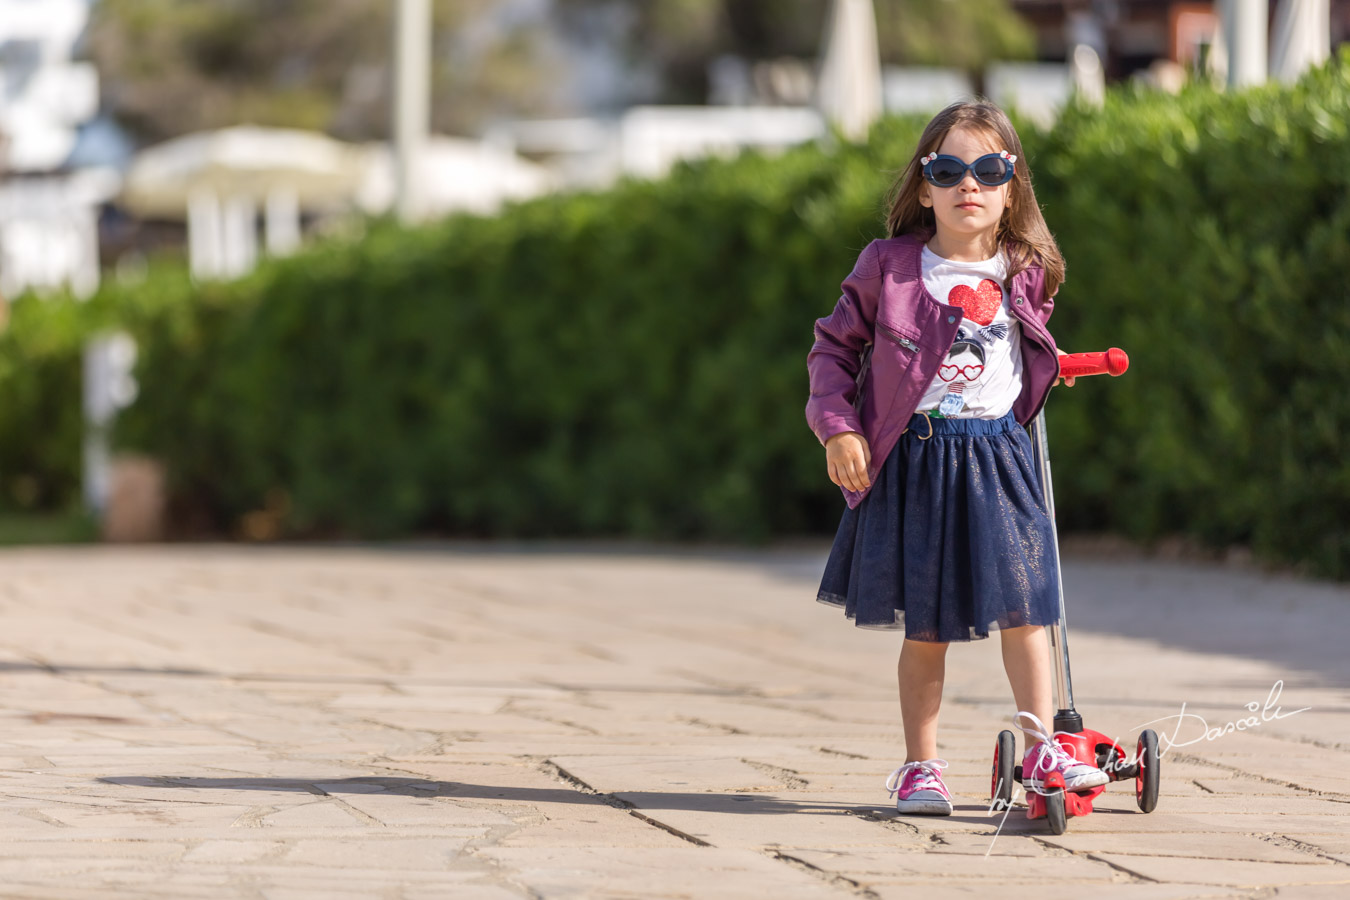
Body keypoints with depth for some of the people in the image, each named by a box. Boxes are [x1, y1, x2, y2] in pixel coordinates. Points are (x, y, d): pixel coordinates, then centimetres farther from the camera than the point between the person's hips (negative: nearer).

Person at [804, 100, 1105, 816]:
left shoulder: (1025, 275, 4)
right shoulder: (889, 267, -4)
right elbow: (835, 344, 2)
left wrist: (1046, 371, 10)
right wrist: (838, 426, -6)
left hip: (997, 454, 2)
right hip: (912, 457, -2)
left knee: (1022, 603, -4)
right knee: (925, 625, 2)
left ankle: (1040, 751, 4)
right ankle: (919, 765, 12)